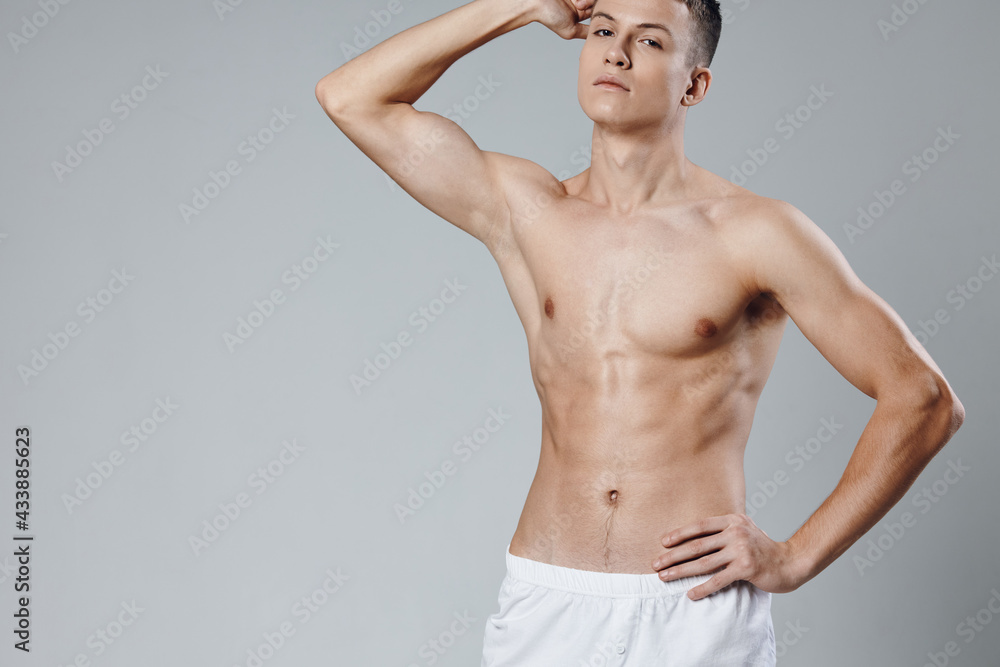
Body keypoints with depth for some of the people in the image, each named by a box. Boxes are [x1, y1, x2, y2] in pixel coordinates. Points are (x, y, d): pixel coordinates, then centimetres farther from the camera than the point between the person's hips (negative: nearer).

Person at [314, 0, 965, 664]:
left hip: (698, 610, -2)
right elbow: (351, 98, 2)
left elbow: (925, 400, -4)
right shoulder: (523, 208, 4)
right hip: (544, 607, 3)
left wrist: (796, 557, -6)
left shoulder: (755, 233, -5)